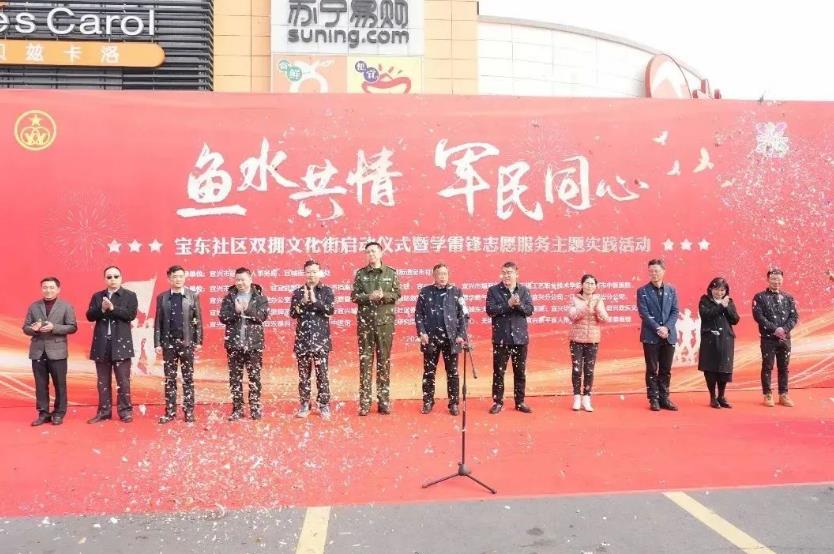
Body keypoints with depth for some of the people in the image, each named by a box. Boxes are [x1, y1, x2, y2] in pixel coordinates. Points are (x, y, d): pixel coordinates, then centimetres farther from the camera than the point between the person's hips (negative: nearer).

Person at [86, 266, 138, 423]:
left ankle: (125, 411, 6)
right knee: (103, 381, 8)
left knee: (123, 380, -1)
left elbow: (131, 314, -11)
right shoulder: (97, 296, 12)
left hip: (121, 343, -3)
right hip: (101, 344, 3)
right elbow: (90, 316, 2)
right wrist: (102, 309, -15)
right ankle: (104, 411, 16)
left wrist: (112, 308, -16)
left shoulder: (130, 295, 3)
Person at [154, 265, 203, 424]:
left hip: (187, 342, -1)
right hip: (168, 342, 1)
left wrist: (199, 341, -4)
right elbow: (158, 322, 4)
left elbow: (198, 320, 1)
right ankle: (170, 412, 13)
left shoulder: (193, 296, 2)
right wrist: (157, 343, -2)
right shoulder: (162, 297, 5)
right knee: (169, 379, 6)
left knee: (188, 378, 4)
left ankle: (189, 411, 10)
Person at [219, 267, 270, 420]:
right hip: (234, 343, 1)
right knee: (235, 378, 6)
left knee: (254, 376, 4)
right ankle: (237, 409, 15)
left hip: (254, 343, -1)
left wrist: (248, 309, -21)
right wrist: (235, 311, -19)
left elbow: (264, 315, -10)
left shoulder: (260, 297, 1)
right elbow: (223, 317, -3)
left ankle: (255, 408, 14)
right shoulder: (229, 297, 4)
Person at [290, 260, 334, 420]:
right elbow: (292, 313, -1)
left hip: (321, 339, -2)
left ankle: (324, 405, 8)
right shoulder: (298, 292, 8)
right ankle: (304, 405, 15)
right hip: (302, 339, 2)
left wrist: (315, 300, -19)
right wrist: (303, 301, -15)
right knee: (303, 373, 6)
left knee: (322, 373, 0)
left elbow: (330, 310, -10)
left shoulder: (326, 291, 3)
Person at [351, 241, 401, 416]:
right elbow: (354, 296, 2)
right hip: (365, 321, 0)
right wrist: (369, 297, -15)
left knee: (384, 360, 4)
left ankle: (384, 401, 10)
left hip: (385, 321, 0)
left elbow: (397, 294, 2)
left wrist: (383, 295, -16)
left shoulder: (391, 273, 7)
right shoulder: (360, 274, 8)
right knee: (365, 361, 1)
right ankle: (364, 403, 5)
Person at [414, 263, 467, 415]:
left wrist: (461, 335, -6)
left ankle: (454, 403, 11)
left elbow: (462, 315, 2)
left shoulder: (456, 292, 4)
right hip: (430, 338, 0)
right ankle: (428, 402, 16)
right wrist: (421, 332, -7)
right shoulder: (425, 292, 5)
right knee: (429, 372, 6)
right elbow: (418, 314, 4)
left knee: (452, 372, 4)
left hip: (451, 338, 0)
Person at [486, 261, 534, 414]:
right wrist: (508, 304, -20)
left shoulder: (524, 290, 6)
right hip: (501, 338, -2)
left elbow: (530, 310, -4)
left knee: (520, 372, 9)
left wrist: (519, 304, -22)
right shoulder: (493, 290, -1)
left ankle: (520, 402, 19)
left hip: (520, 337, 2)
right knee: (498, 372, 4)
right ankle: (498, 402, 14)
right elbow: (490, 310, -12)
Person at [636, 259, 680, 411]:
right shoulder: (642, 291, -1)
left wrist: (667, 328, -12)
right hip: (650, 336, -3)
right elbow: (644, 313, -8)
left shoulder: (671, 290, 8)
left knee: (666, 370, 8)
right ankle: (654, 399, 9)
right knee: (652, 370, 2)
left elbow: (675, 312, 3)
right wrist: (658, 329, -17)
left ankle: (664, 398, 16)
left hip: (669, 336, 3)